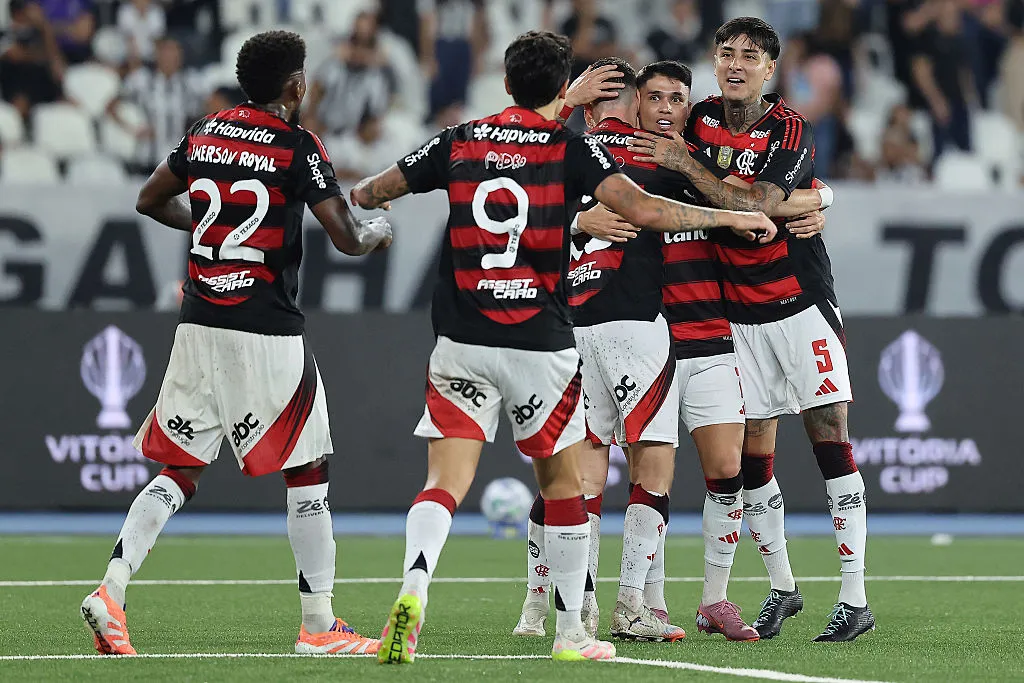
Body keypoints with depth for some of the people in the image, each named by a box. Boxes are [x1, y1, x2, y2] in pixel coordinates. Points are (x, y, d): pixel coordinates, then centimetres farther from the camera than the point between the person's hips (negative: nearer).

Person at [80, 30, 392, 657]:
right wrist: (378, 231, 10)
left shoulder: (205, 133, 9)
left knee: (181, 469, 9)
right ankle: (319, 624, 8)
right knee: (307, 471, 6)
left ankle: (112, 587, -9)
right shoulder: (298, 148, -9)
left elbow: (150, 201, 22)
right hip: (268, 334, -6)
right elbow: (347, 238, -12)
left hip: (199, 324, 6)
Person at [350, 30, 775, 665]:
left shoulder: (460, 142, 6)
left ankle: (413, 592, -28)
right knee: (563, 483, 14)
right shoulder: (572, 147, -2)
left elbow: (370, 192, 16)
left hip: (461, 345, 2)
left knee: (445, 482, -2)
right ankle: (571, 631, 19)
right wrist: (734, 218, -3)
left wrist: (358, 196, 40)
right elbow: (643, 209, -14)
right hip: (541, 346, -2)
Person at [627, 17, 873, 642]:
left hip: (802, 304, -4)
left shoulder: (791, 132, -12)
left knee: (830, 439, -8)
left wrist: (685, 164, -21)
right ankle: (782, 589, 19)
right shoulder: (699, 120, 3)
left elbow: (757, 207, -24)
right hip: (740, 312, 4)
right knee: (753, 454, 3)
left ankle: (855, 599, -6)